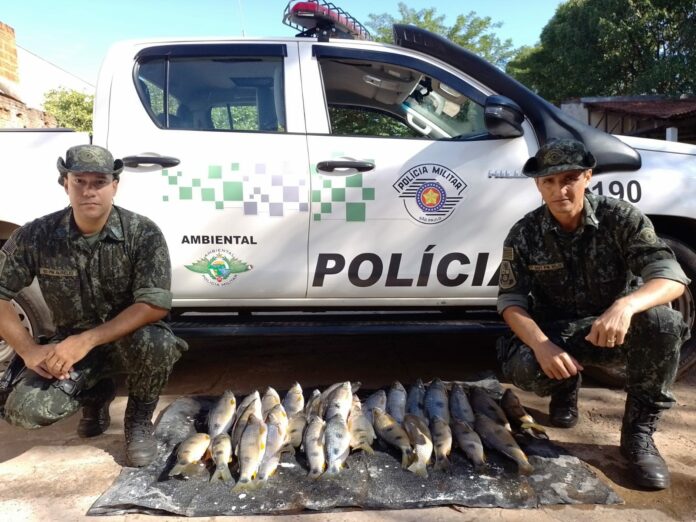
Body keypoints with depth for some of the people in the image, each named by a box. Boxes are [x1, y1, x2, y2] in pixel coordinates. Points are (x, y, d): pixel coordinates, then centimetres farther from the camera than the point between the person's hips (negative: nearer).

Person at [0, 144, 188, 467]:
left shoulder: (143, 233, -19)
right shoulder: (37, 236, -11)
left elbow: (156, 304, -25)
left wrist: (87, 340, -30)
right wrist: (29, 350, -16)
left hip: (129, 338, -2)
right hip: (70, 344, 2)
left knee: (155, 343, -37)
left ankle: (139, 420, -3)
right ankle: (96, 394, 15)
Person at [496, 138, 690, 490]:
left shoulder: (621, 218, -13)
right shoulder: (524, 234, -9)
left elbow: (672, 278, -22)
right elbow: (511, 302, -12)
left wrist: (625, 306, -45)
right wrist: (541, 344, -32)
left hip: (618, 330, 0)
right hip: (558, 334, 1)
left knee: (662, 322, -33)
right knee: (523, 368, -31)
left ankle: (639, 431, -11)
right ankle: (566, 386, 9)